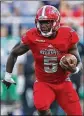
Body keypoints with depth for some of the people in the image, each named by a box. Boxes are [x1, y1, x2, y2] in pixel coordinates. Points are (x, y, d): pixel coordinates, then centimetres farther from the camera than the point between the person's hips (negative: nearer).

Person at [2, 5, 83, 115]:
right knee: (41, 107, -30)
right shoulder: (32, 37, -16)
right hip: (43, 83, -1)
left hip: (63, 83, 1)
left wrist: (75, 69, -28)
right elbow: (14, 53, 1)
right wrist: (8, 75, 5)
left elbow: (78, 62, -5)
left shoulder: (67, 35, -15)